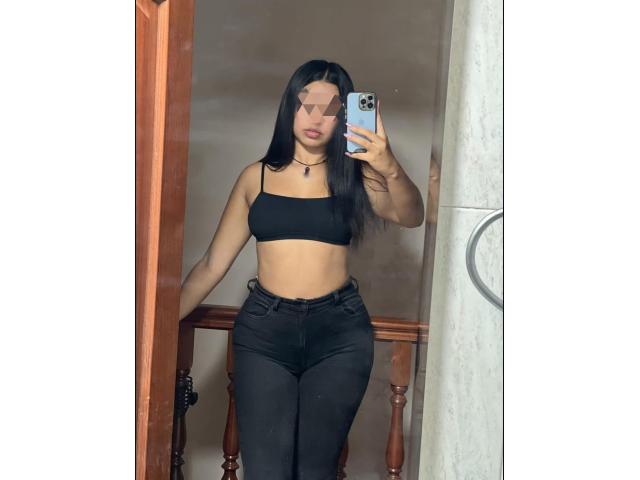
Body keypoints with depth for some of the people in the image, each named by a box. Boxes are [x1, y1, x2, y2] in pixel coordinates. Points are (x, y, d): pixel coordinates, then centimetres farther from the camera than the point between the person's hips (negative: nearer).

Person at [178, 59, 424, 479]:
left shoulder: (354, 176, 5)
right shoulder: (256, 177, 7)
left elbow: (411, 217, -14)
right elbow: (212, 265, 7)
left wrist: (391, 169, -33)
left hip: (339, 330, 0)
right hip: (264, 327, 1)